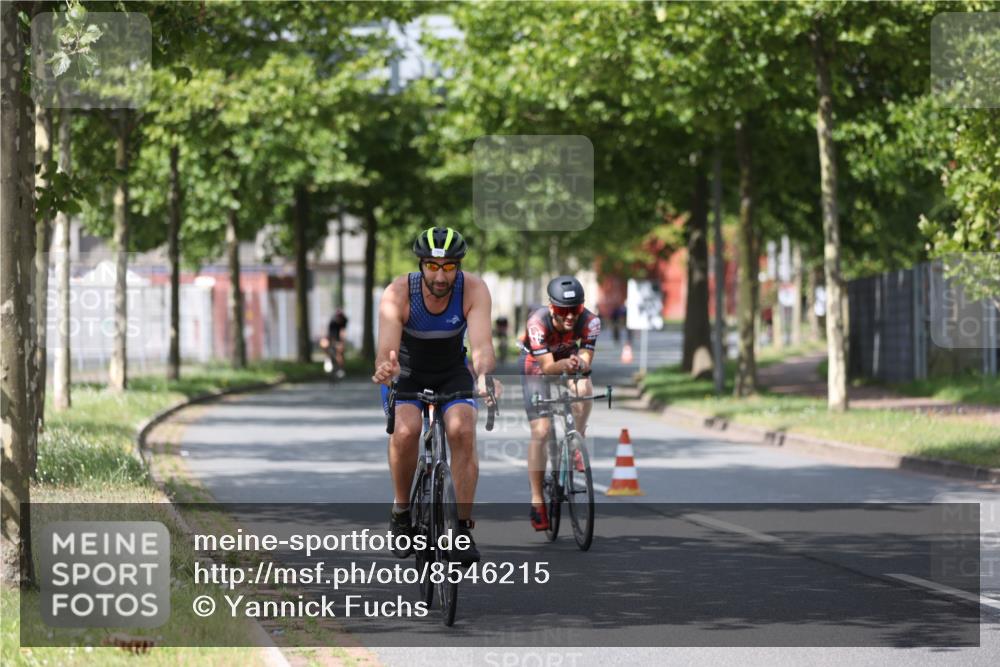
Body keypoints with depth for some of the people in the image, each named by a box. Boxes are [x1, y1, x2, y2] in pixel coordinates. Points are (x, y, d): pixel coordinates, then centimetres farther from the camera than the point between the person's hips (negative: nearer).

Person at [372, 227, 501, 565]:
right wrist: (384, 368, -63)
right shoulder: (398, 293, -29)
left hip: (453, 372, 1)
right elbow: (386, 350, -38)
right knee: (406, 431, -29)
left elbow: (482, 344, -38)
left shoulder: (473, 290, -26)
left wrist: (483, 375, -60)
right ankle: (402, 510, -4)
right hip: (407, 373, -1)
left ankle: (463, 528, -15)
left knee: (463, 430, -25)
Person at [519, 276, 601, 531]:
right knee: (541, 432, -12)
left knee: (584, 389, -33)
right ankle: (537, 502, -5)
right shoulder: (537, 323, -37)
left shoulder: (590, 322, -30)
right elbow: (547, 367, -38)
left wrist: (579, 364, -54)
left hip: (570, 359, 2)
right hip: (537, 365, -2)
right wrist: (565, 365, -59)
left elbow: (586, 360, -31)